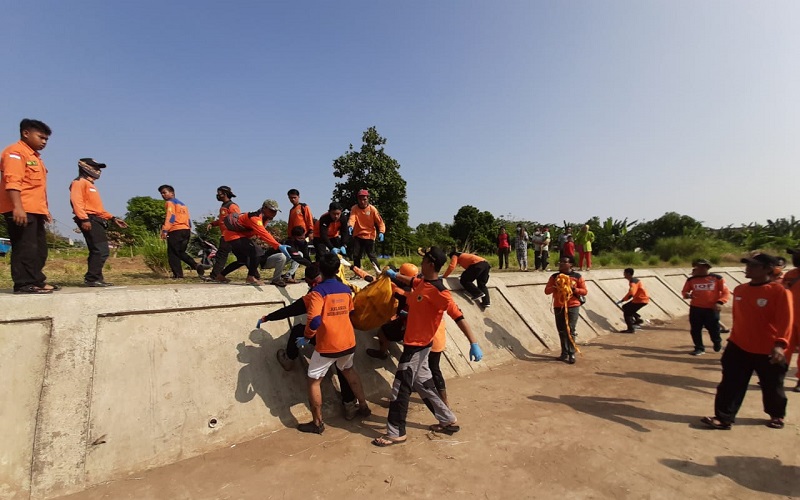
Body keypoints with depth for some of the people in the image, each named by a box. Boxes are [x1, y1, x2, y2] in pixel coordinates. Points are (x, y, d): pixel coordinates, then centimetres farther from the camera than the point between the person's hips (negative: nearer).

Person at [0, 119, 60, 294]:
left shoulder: (34, 156, 24)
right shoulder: (15, 152, -6)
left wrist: (44, 209, 25)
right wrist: (18, 207, -28)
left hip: (35, 210, 10)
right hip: (21, 211, -10)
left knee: (39, 249, 12)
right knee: (25, 247, -10)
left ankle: (36, 281, 18)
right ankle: (23, 283, -7)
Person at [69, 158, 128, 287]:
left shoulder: (90, 184, 27)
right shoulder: (79, 182, -2)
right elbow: (76, 201, -17)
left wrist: (112, 218, 20)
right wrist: (84, 219, -27)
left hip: (96, 220, 10)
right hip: (89, 220, -10)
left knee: (97, 251, 9)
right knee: (101, 250, -16)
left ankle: (95, 278, 12)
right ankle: (92, 278, -14)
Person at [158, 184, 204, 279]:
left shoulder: (170, 202, 1)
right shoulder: (182, 204, 25)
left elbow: (170, 216, -14)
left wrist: (164, 230, -21)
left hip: (175, 230, -8)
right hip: (186, 230, 8)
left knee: (172, 253, 0)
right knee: (181, 252, 17)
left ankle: (177, 274, -5)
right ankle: (196, 265, -5)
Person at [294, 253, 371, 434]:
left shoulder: (318, 291, -17)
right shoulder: (346, 290, 3)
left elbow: (314, 321, -26)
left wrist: (306, 337, -10)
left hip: (327, 345, -6)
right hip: (348, 341, 6)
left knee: (314, 381, 11)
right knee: (348, 370, 30)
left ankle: (317, 423, 17)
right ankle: (363, 406, 38)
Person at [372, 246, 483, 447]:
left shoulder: (439, 291, -24)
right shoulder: (422, 282, 3)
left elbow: (458, 317, -25)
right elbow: (411, 281, 28)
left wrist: (473, 343, -28)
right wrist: (394, 275, 39)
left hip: (417, 345, -9)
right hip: (416, 343, 9)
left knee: (400, 389, 1)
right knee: (422, 384, 19)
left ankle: (396, 433, 16)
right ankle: (448, 420, 32)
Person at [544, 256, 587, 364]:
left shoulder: (577, 277, 1)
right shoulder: (554, 277, 7)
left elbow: (585, 291, 2)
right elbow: (547, 290, 4)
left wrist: (574, 289, -14)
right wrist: (555, 287, -15)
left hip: (573, 307, -3)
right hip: (558, 307, 3)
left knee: (571, 331, -6)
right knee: (562, 331, 8)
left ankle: (571, 354, 1)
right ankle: (564, 353, 16)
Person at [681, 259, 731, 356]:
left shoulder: (717, 278, -2)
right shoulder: (691, 280, 4)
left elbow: (726, 292, -2)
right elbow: (684, 291, 11)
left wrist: (720, 302, -17)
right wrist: (687, 295, -13)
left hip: (712, 309, -2)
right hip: (695, 308, 2)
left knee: (713, 329, 6)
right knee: (695, 330, 4)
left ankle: (718, 344, 37)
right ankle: (699, 348, 19)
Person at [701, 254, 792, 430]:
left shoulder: (779, 291, -14)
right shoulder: (739, 290, 4)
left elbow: (785, 321, -21)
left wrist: (780, 344, -32)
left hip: (768, 351, -4)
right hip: (738, 347, 4)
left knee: (772, 387, 16)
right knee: (730, 384, 2)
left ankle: (777, 416, 41)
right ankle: (724, 418, 8)